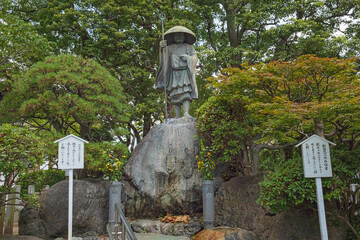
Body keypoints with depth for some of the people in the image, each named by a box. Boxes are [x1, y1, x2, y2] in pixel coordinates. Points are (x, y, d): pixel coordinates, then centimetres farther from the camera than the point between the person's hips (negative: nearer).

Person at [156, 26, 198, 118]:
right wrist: (162, 48, -23)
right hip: (174, 73, 2)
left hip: (185, 73, -1)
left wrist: (187, 58, -14)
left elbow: (194, 58, 6)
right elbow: (164, 57, -1)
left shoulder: (189, 47, 16)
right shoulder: (170, 47, 16)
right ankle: (177, 115, -10)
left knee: (186, 92, -18)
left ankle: (186, 113, -30)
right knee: (175, 94, -7)